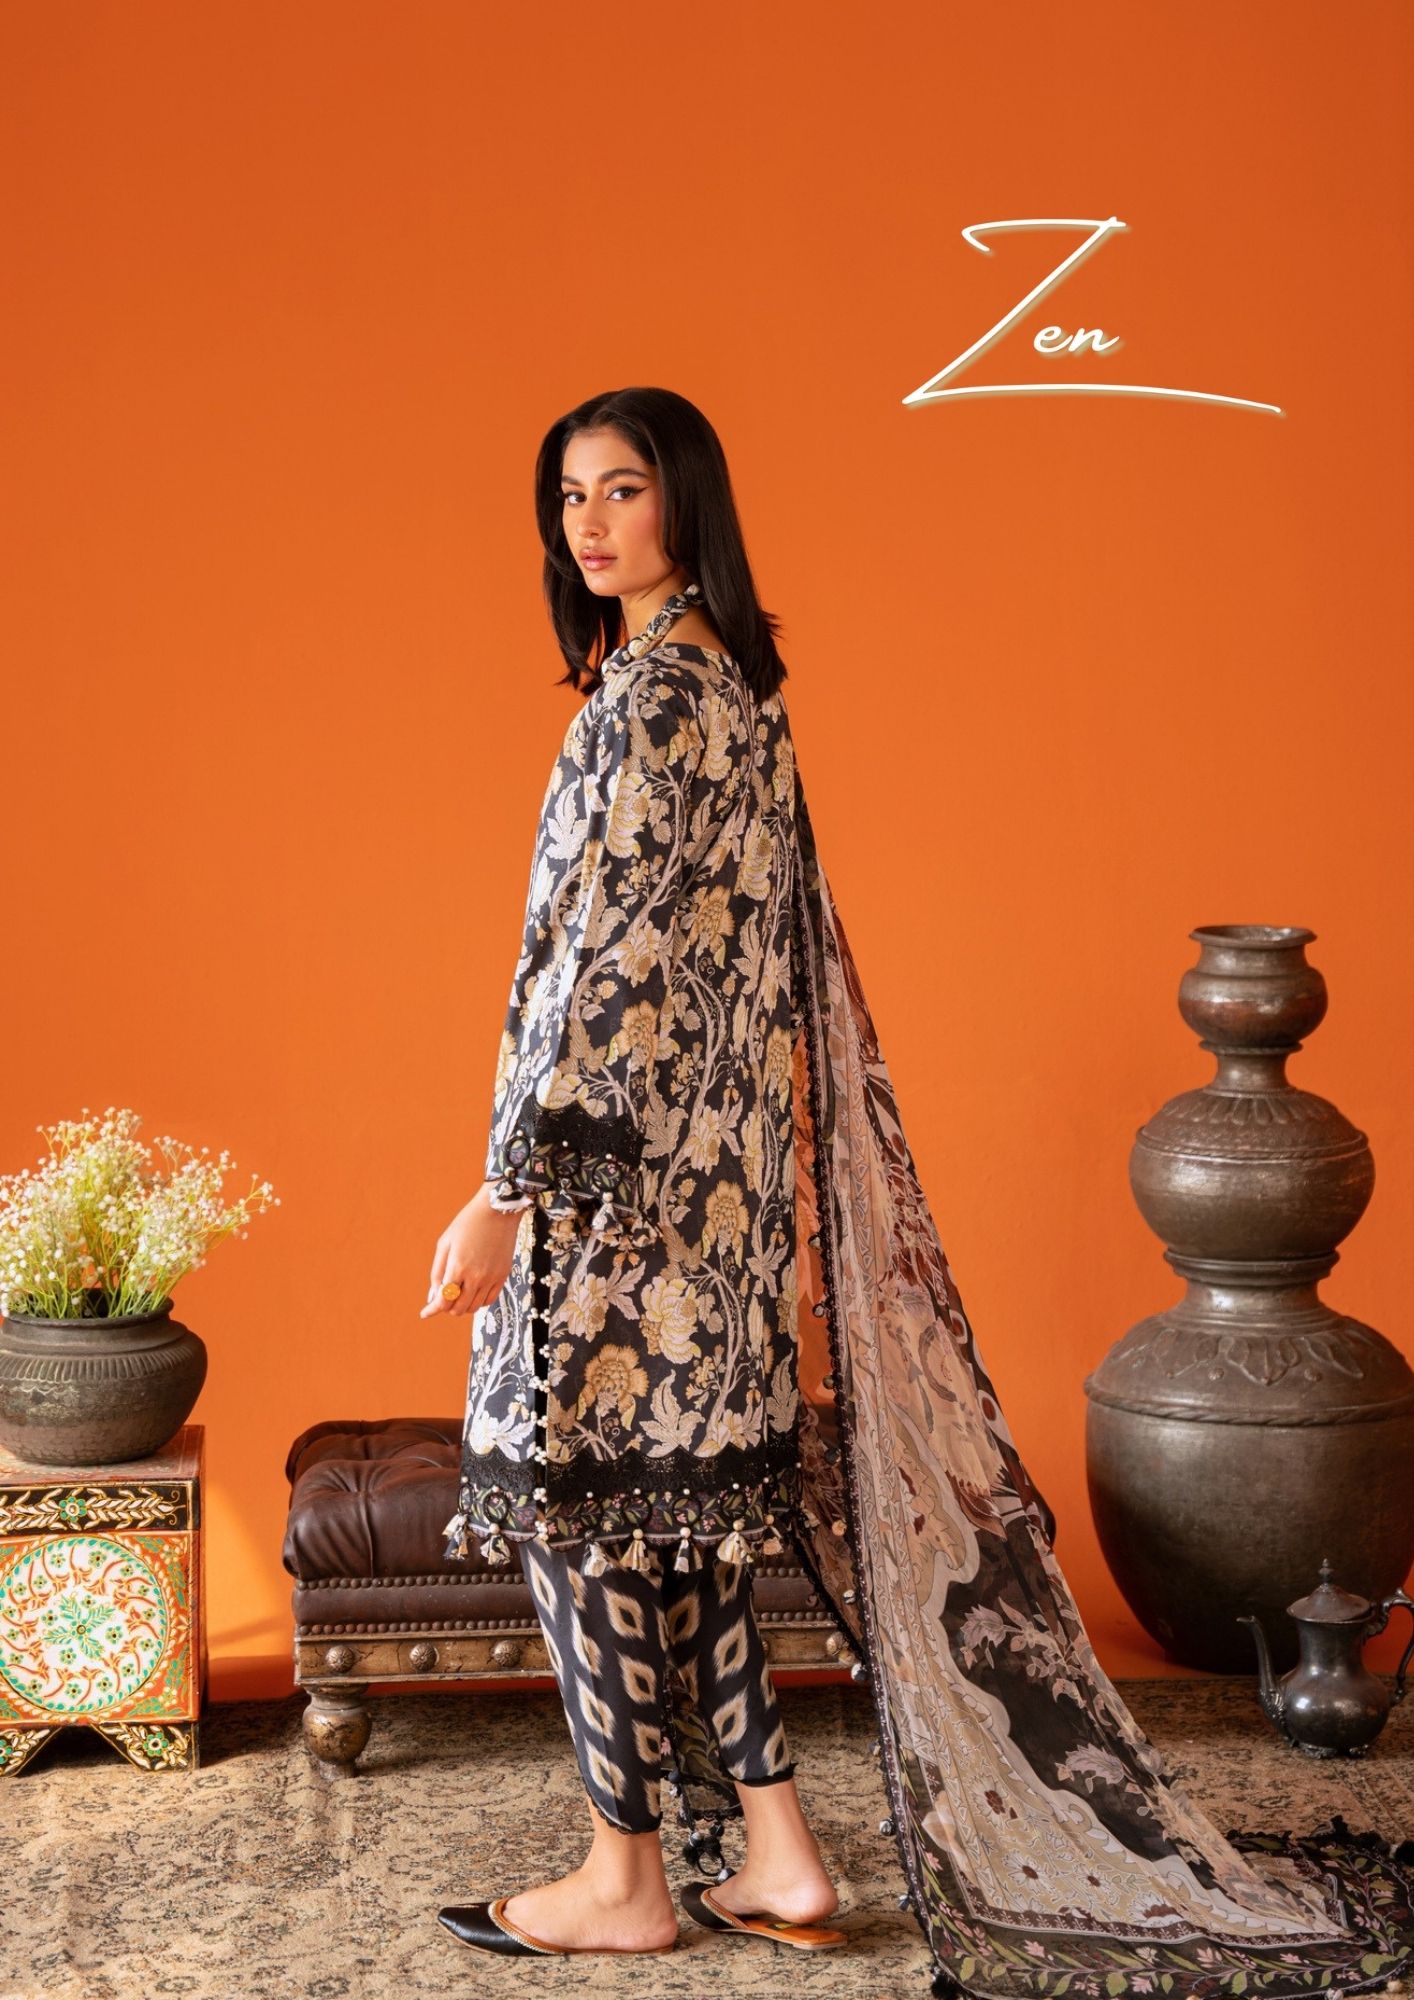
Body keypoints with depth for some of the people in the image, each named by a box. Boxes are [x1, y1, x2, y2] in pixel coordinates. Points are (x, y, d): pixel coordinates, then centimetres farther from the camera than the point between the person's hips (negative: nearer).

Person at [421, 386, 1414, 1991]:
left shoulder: (651, 690, -15)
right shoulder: (730, 681, 14)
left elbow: (609, 958, -20)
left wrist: (505, 1190, -19)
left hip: (624, 1169, -9)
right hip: (709, 1161, 9)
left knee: (587, 1500, 2)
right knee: (678, 1514, 14)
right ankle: (778, 1857, 19)